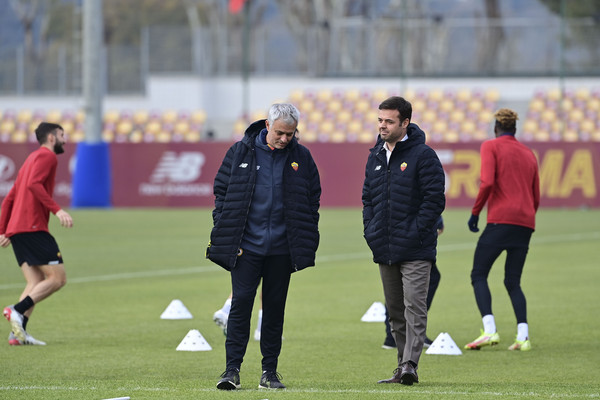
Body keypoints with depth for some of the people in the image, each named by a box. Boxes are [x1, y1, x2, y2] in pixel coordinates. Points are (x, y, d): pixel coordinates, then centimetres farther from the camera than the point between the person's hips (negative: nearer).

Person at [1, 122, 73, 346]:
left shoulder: (32, 159, 27)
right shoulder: (47, 156, -2)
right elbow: (34, 184, -20)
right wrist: (57, 210, -25)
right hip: (33, 227, -9)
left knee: (36, 283, 4)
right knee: (58, 278, -9)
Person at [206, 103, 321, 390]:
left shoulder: (301, 157, 4)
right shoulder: (240, 152, 1)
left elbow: (313, 199, 10)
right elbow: (221, 190, 6)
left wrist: (307, 243, 3)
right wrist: (223, 232, -1)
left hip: (282, 248, 1)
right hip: (246, 246, -1)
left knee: (275, 309, 7)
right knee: (241, 303, -8)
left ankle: (270, 372, 13)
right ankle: (232, 369, -7)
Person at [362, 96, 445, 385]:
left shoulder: (423, 156, -7)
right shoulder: (375, 157, 14)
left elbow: (435, 199, -11)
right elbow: (368, 197, 21)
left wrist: (416, 232, -16)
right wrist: (370, 231, 7)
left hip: (415, 250, -7)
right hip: (384, 250, 7)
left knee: (414, 307, -12)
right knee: (395, 310, 11)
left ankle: (410, 363, -17)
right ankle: (403, 366, 17)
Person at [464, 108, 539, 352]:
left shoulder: (491, 146, 3)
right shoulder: (529, 154, 21)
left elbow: (487, 183, -12)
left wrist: (475, 212, -3)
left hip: (500, 220, -6)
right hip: (526, 223, 6)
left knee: (479, 276, 1)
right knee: (513, 282, 12)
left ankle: (489, 330, -18)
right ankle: (523, 336, -5)